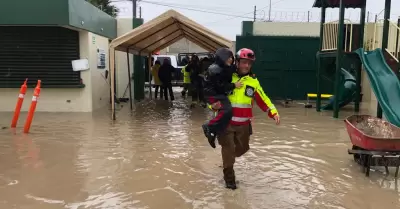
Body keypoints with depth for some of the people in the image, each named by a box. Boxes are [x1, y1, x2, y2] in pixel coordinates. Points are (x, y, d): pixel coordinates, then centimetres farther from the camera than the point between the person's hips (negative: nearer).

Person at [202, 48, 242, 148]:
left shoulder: (226, 68, 10)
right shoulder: (215, 70, -19)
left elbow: (228, 81, 19)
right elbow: (220, 86, -23)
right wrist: (234, 85, -21)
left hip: (221, 94, 10)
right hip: (213, 94, -10)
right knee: (227, 110, -29)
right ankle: (209, 128, -16)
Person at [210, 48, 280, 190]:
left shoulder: (253, 81, 4)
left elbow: (262, 99, 4)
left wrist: (273, 112, -9)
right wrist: (213, 105, -24)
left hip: (244, 124, 5)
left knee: (243, 148, 18)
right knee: (229, 149, -5)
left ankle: (228, 159, 50)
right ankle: (229, 177, 16)